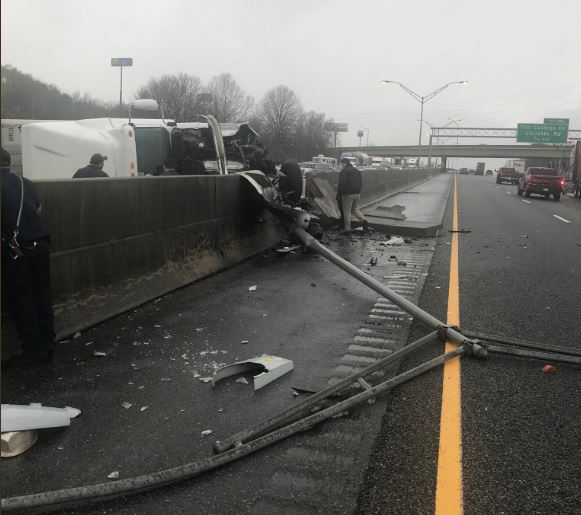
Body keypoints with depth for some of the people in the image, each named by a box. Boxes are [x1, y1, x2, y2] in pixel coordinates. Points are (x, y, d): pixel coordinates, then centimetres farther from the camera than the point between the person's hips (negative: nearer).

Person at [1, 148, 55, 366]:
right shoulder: (25, 183, 10)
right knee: (42, 295, 10)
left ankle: (33, 349, 6)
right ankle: (46, 345, 16)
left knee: (20, 299, 3)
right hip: (40, 243, 5)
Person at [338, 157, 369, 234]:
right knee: (354, 209, 22)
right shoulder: (357, 171, 15)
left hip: (348, 194, -7)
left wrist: (338, 194, -9)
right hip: (357, 194, 7)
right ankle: (364, 221, 4)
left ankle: (348, 230, 3)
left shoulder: (343, 172, -10)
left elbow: (341, 184, -17)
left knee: (347, 212, 1)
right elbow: (360, 183, 17)